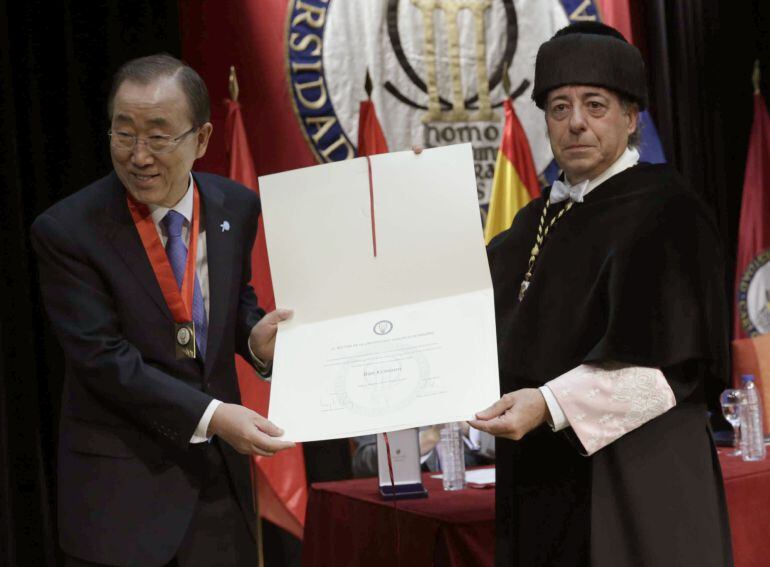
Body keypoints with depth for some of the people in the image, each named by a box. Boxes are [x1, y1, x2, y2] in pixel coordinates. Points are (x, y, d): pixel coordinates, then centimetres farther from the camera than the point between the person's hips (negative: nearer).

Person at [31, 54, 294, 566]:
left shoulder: (236, 208, -1)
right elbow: (104, 357, -18)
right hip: (121, 482, -4)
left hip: (221, 466, 4)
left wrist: (255, 339, -9)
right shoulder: (67, 231, -14)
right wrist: (210, 415, -26)